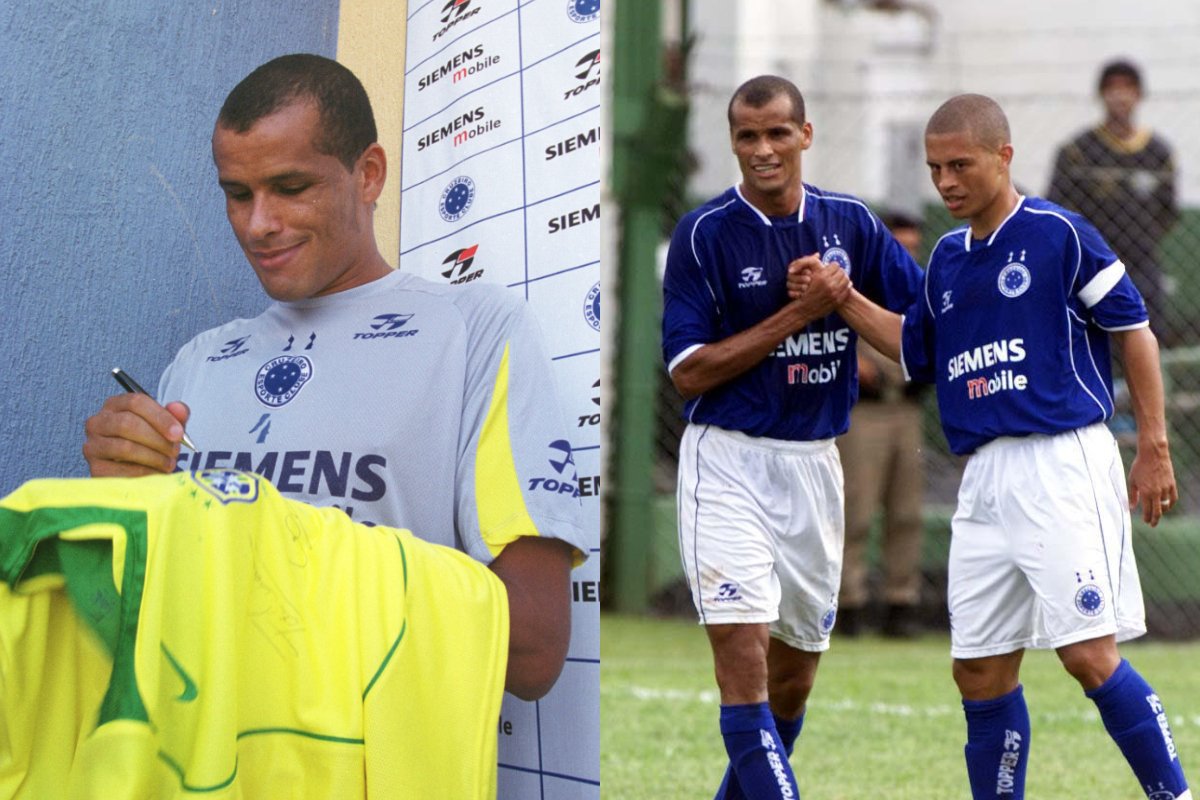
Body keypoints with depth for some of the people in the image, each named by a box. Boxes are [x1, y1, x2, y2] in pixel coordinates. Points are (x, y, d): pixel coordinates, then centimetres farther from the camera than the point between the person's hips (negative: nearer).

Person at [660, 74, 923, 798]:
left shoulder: (849, 222, 4)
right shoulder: (705, 234, -7)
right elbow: (689, 371, -11)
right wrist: (797, 314, -16)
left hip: (815, 461, 4)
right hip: (728, 460, -4)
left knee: (796, 671, 12)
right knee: (741, 655, -17)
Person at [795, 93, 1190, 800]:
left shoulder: (1059, 234, -5)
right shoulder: (948, 258, 15)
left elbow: (1134, 330, -2)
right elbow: (917, 350, 28)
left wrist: (1154, 447, -3)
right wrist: (843, 300, 16)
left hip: (1065, 463, -7)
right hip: (985, 479, 7)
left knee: (1090, 656, -13)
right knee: (981, 674, 5)